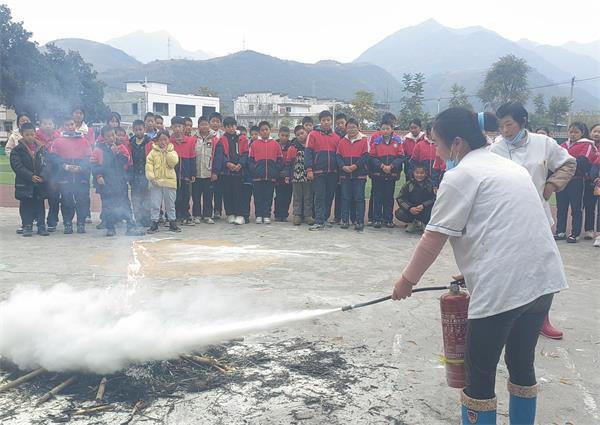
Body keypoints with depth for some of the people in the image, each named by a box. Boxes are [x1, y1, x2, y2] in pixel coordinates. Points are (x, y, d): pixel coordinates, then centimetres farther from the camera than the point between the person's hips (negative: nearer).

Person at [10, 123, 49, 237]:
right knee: (26, 206, 4)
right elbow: (17, 166, -9)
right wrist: (31, 176, -18)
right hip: (25, 184, -2)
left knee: (39, 205, 7)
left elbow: (45, 164, 4)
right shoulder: (16, 150, -1)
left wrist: (42, 176, -13)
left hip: (40, 183, 2)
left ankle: (41, 225, 13)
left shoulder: (42, 148, 7)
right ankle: (27, 226, 11)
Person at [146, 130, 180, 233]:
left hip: (169, 181, 1)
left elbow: (173, 162, -12)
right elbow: (149, 165, -2)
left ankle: (172, 223, 21)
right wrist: (151, 177, -12)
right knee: (154, 204, 1)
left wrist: (166, 151, -13)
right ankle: (154, 223, 8)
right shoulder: (153, 152, 3)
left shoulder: (172, 151, 6)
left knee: (170, 204, 10)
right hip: (156, 182, 0)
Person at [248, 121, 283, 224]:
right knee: (258, 197, 4)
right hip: (257, 176, 0)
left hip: (271, 176, 0)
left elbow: (280, 160, 6)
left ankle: (267, 216, 11)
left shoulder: (276, 144, 7)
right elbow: (250, 160, 5)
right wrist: (253, 170, -7)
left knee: (268, 197, 4)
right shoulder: (254, 144, 6)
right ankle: (258, 216, 11)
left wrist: (276, 171, -4)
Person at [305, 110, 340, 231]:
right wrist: (309, 169, -10)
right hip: (318, 171, -4)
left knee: (329, 197, 8)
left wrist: (339, 169, 9)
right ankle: (319, 222, -6)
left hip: (332, 172, 4)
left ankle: (324, 219, 19)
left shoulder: (336, 137, 11)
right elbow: (308, 153, -3)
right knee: (320, 197, -5)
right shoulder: (313, 134, 1)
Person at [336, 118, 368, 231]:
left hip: (360, 174, -3)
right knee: (345, 198, 7)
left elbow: (366, 156, -7)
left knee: (359, 198, 0)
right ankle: (345, 220, 14)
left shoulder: (364, 140, -1)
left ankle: (359, 221, 3)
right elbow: (338, 156, 6)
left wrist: (356, 165, -16)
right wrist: (343, 166, -11)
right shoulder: (342, 141, 10)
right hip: (345, 174, 3)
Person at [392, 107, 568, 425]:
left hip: (504, 286, -8)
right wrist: (474, 273, 28)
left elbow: (434, 239, -6)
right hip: (543, 278, 9)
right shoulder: (510, 166, 18)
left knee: (480, 372, 5)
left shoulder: (460, 175, -6)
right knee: (522, 362, 22)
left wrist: (407, 279, 6)